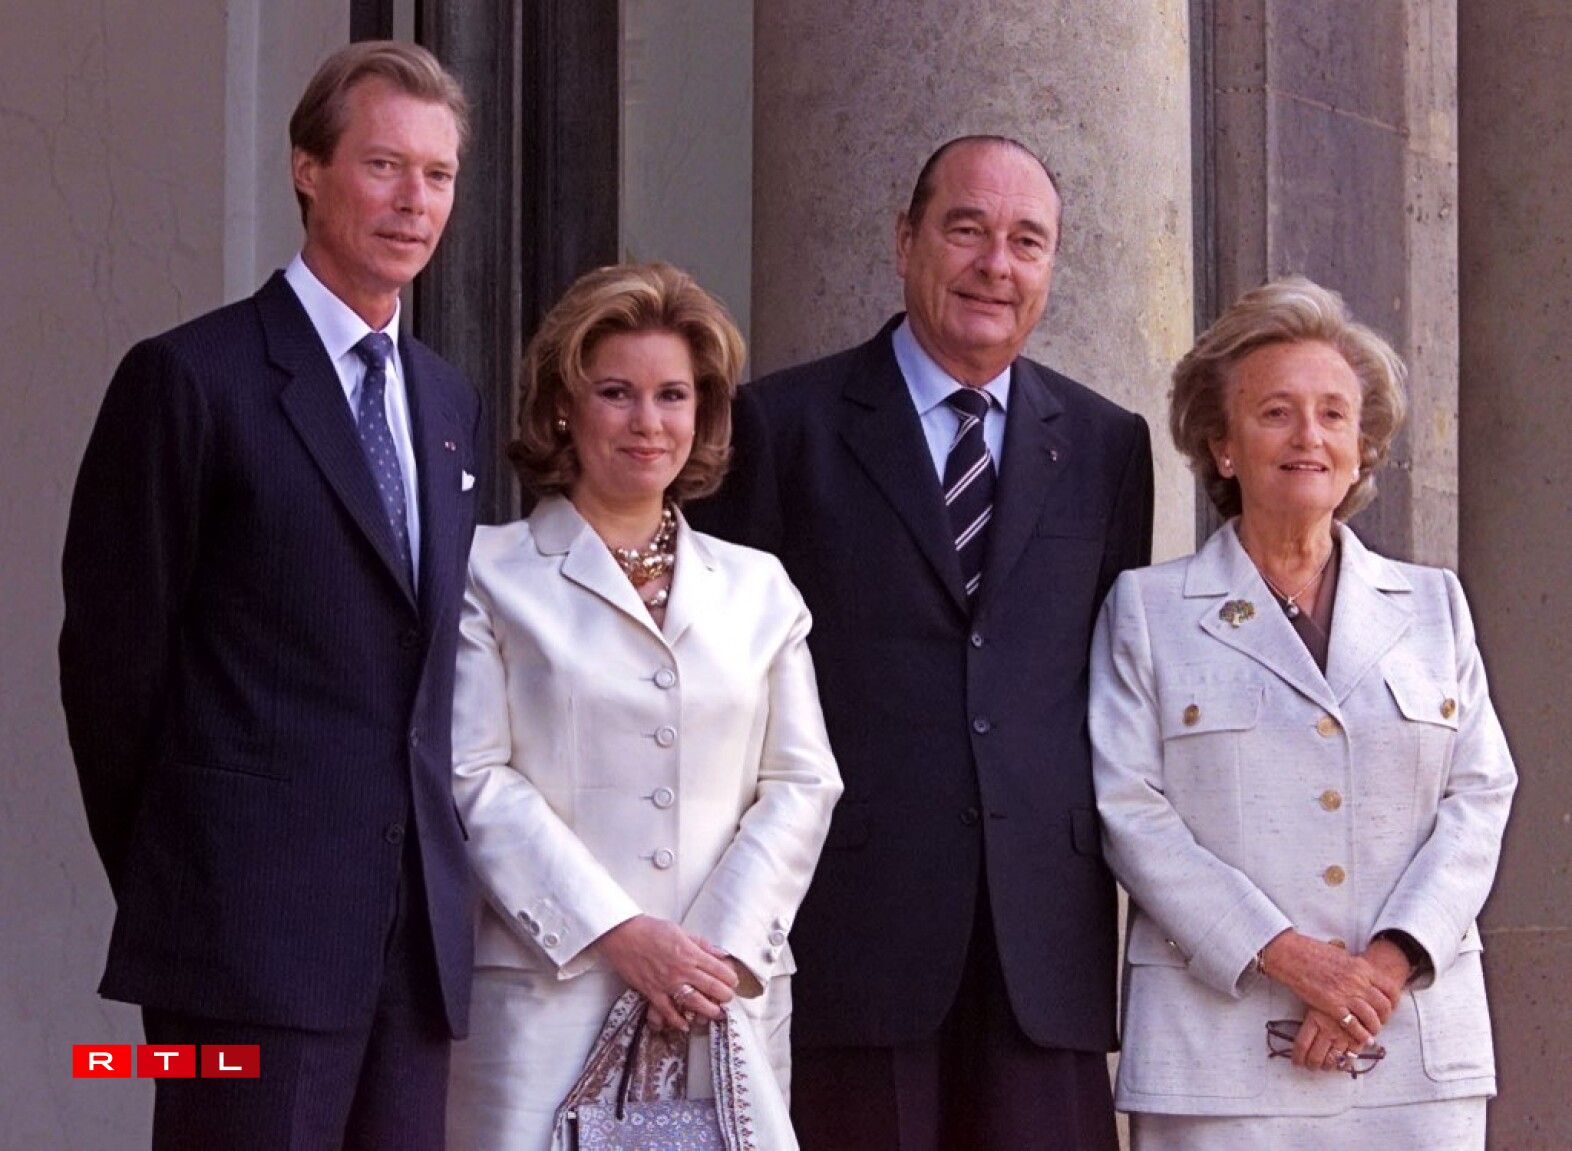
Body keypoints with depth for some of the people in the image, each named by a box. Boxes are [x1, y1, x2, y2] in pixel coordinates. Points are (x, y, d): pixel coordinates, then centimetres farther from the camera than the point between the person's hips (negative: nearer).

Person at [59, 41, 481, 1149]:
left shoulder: (451, 403, 17)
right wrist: (164, 880, 1)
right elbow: (112, 651, -4)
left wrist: (434, 868, 13)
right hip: (255, 927, -6)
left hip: (418, 928, 6)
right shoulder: (192, 380, -5)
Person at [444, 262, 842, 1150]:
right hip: (548, 991, -3)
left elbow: (802, 784, 11)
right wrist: (617, 933, -11)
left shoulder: (760, 589, 17)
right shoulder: (492, 574, 6)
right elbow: (476, 778, -3)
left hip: (729, 999, 3)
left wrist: (726, 950, -5)